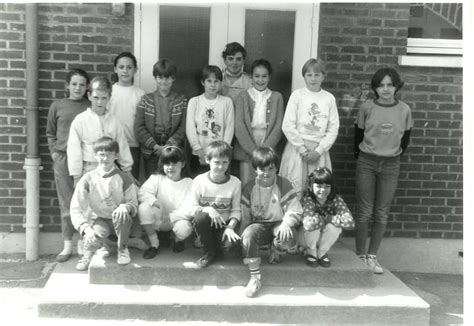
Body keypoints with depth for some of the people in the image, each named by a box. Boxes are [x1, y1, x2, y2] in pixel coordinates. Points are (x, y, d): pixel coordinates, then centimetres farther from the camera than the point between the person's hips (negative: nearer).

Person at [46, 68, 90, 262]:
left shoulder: (91, 107, 3)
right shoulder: (57, 106, 8)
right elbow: (50, 132, 14)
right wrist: (53, 151, 2)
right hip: (62, 158, 1)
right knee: (66, 202, 5)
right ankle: (67, 245, 13)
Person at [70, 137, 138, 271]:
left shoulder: (124, 177, -7)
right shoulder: (88, 179, -8)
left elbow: (134, 204, -6)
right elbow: (76, 210, -11)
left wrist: (125, 206, -31)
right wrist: (86, 229, -27)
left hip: (119, 221, 1)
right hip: (99, 220, -1)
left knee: (123, 213, -34)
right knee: (95, 236, -35)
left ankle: (122, 249, -5)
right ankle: (89, 251, 5)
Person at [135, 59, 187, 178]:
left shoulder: (182, 100, 4)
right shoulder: (146, 100, 6)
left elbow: (183, 127, -3)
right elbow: (139, 128, 0)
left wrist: (169, 146, -14)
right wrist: (155, 146, -11)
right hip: (150, 153, 1)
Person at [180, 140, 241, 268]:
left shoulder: (235, 183, -8)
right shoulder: (199, 181, -12)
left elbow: (236, 210, -5)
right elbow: (189, 208, -13)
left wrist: (230, 227, -22)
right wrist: (207, 210, -29)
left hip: (224, 223, 0)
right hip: (205, 224, 0)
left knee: (230, 242, -31)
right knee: (200, 216, -35)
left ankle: (216, 251, 9)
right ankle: (208, 252, -9)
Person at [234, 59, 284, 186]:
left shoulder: (277, 97, 7)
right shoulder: (243, 97, 5)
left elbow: (278, 127, 0)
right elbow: (239, 127, -3)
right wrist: (253, 150, -12)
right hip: (246, 148, 0)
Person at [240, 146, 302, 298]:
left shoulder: (284, 185, -4)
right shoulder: (249, 188, 0)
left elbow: (294, 211, -7)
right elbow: (243, 217, 3)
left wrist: (286, 224, -27)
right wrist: (243, 234, -11)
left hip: (278, 224, -1)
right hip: (258, 225, 1)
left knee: (287, 237, -35)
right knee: (248, 235, -33)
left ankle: (276, 250, 4)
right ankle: (255, 277, -22)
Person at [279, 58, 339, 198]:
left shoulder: (329, 98, 4)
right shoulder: (297, 95, -1)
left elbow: (333, 129, 3)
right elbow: (287, 126, -5)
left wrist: (319, 150, -7)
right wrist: (302, 149, -9)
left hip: (319, 151, 2)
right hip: (297, 148, -1)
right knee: (294, 191, -1)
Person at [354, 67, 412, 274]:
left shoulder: (404, 110, 0)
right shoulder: (367, 107, -4)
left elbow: (405, 138, 12)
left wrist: (395, 154, 14)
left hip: (391, 166, 1)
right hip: (366, 163, -1)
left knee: (382, 214, 4)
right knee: (364, 212, 3)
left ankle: (372, 256, 15)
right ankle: (360, 255, 15)